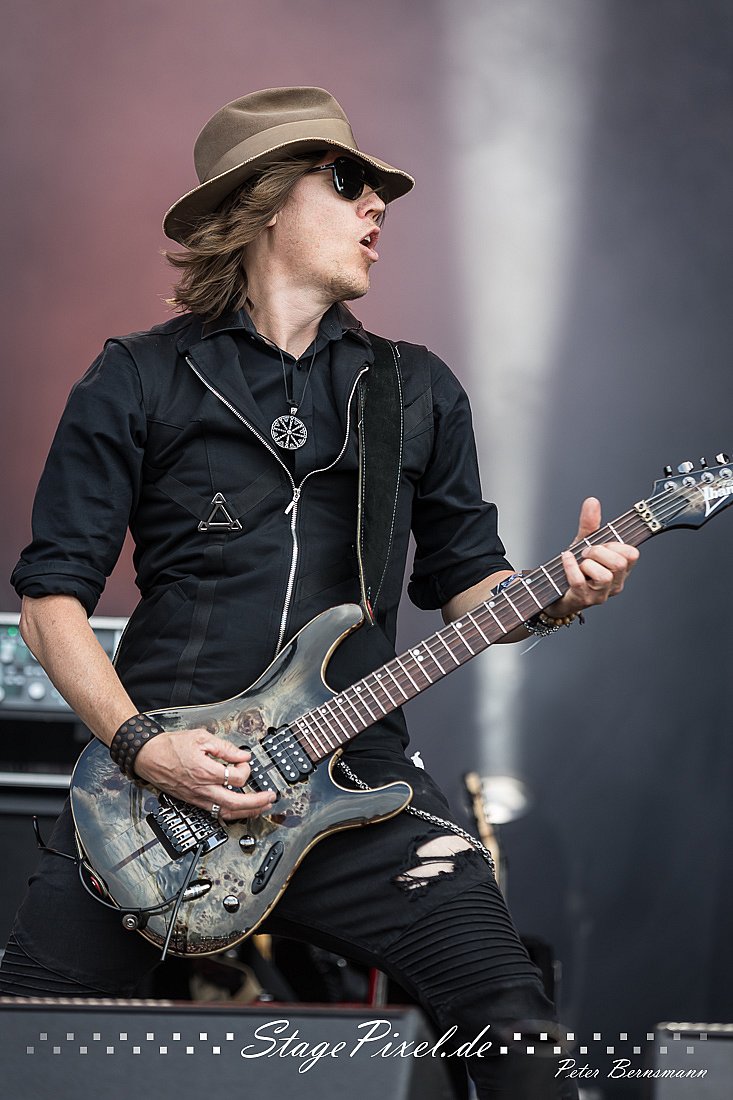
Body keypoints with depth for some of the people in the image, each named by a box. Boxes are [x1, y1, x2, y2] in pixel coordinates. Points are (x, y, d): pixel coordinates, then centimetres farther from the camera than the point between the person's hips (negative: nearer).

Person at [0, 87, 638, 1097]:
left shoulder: (418, 391, 16)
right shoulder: (140, 381, 5)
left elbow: (467, 579, 20)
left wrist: (555, 595, -3)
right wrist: (141, 745, -12)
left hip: (353, 775, 2)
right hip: (159, 772, -2)